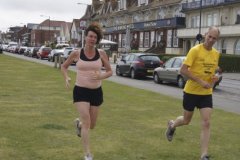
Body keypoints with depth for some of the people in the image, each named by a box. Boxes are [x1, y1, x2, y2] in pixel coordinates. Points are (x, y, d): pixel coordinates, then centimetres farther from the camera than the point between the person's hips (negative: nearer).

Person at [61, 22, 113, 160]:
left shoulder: (101, 54, -2)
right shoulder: (76, 54, -4)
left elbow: (110, 71, 5)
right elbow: (64, 66, 11)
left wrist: (101, 76, -16)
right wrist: (67, 78, -8)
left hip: (96, 92, 3)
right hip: (81, 91, -2)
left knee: (91, 125, 13)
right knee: (86, 122, -16)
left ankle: (78, 123, 50)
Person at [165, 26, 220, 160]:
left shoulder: (216, 54, 3)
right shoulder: (195, 50, -15)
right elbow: (183, 70, -18)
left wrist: (215, 78, -3)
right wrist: (200, 81, -24)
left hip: (206, 93, 4)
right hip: (191, 92, -4)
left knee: (206, 123, -5)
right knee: (186, 121, 13)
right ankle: (172, 125, 48)